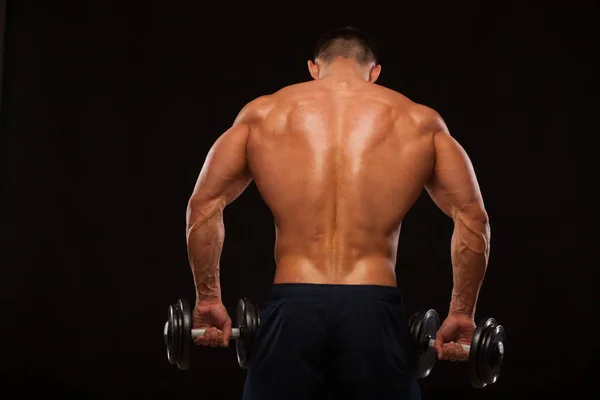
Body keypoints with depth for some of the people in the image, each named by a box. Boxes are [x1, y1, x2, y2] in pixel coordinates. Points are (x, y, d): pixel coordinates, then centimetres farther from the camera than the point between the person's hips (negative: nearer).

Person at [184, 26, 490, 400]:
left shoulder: (263, 113, 12)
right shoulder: (418, 120, 11)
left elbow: (205, 204, 7)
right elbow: (473, 217, 6)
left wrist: (209, 299, 13)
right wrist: (462, 314, 11)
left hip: (291, 311, 0)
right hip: (375, 313, 0)